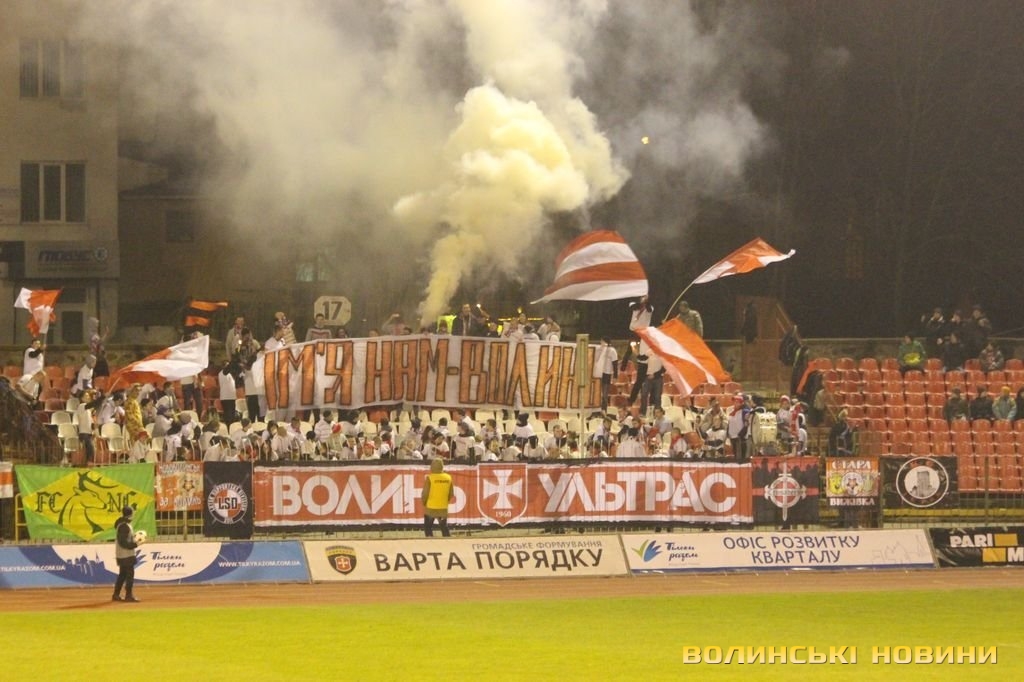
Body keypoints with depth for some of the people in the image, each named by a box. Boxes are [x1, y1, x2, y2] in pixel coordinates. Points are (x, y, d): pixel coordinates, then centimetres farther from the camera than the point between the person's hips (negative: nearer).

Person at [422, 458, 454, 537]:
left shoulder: (430, 478, -13)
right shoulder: (448, 478, 0)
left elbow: (425, 493, -11)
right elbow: (451, 494, 6)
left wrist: (424, 504, 7)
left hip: (431, 508, -4)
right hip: (443, 508, 4)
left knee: (428, 527, 11)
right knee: (444, 527, 15)